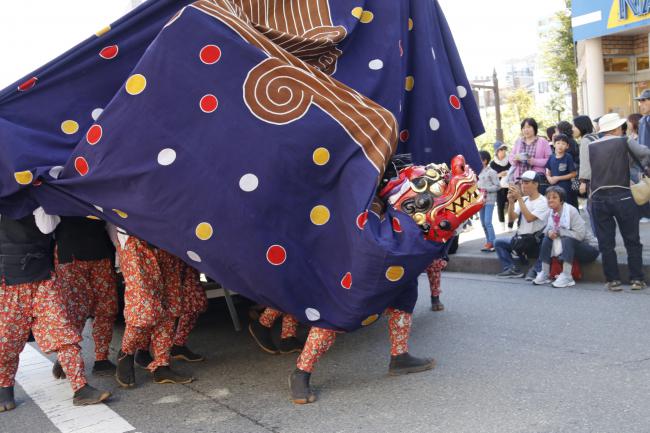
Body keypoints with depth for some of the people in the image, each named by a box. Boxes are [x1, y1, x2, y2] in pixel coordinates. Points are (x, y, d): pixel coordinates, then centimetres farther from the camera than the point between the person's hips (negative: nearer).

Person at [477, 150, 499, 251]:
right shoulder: (479, 172, 11)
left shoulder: (491, 172, -9)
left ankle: (493, 242, -9)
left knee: (488, 222, -13)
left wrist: (486, 190, -16)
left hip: (489, 200, -8)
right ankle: (489, 242, 19)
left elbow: (498, 186, -10)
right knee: (483, 223, 10)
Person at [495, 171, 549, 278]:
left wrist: (519, 198, -25)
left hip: (535, 240, -7)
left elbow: (529, 218, -25)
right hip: (520, 238, 7)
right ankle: (512, 269, -10)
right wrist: (511, 202, -16)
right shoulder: (523, 200, 11)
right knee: (498, 242, -2)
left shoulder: (542, 202, -9)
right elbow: (512, 217, 0)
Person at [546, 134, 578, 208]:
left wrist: (558, 178, -10)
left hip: (566, 189, -4)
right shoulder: (551, 157, 5)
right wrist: (549, 178, -9)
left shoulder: (568, 157, -8)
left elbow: (574, 173, -8)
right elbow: (548, 172, 14)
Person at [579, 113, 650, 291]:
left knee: (605, 242, 6)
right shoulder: (624, 142, 1)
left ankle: (613, 280, 8)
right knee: (632, 240, 8)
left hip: (598, 198, 2)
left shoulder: (590, 147, 8)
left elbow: (585, 174, 5)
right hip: (622, 195, -2)